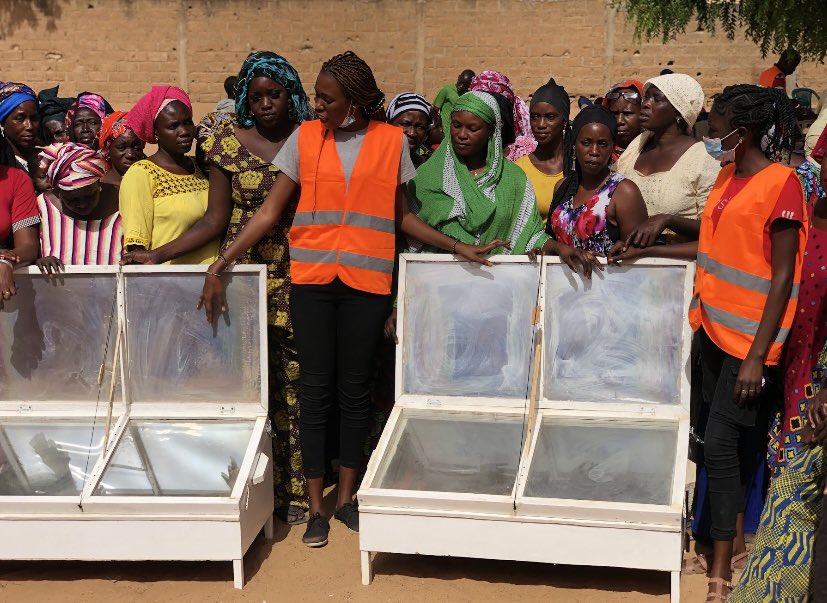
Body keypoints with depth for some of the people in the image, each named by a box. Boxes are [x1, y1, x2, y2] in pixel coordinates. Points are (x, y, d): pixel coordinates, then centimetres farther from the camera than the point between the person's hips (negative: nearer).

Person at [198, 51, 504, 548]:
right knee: (316, 389, 4)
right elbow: (270, 212, 1)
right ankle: (316, 506, 16)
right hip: (312, 278, 0)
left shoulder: (392, 141, 3)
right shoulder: (305, 138, 3)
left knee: (356, 390, 8)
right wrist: (220, 265, -5)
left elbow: (403, 216, 10)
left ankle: (347, 496, 24)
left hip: (368, 281, 0)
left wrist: (458, 247, 2)